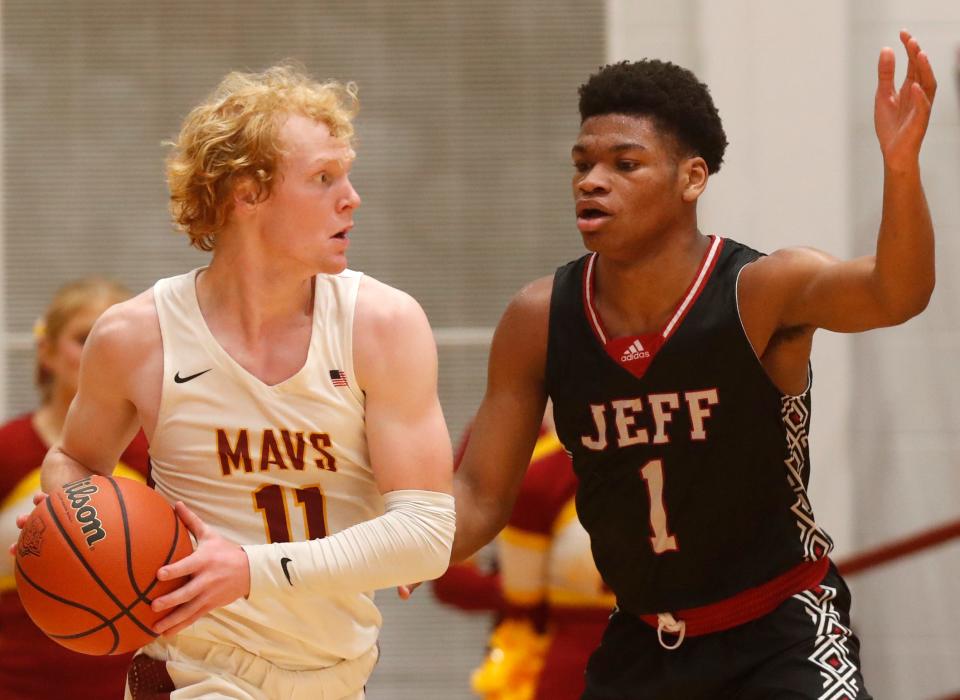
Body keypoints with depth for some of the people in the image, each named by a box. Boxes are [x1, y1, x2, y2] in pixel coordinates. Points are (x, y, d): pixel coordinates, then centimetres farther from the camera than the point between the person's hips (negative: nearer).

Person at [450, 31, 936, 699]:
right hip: (643, 641, 5)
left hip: (783, 637, -4)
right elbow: (481, 495, -1)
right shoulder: (539, 322, -8)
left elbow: (894, 294, -39)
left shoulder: (763, 293, -19)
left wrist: (901, 168, -59)